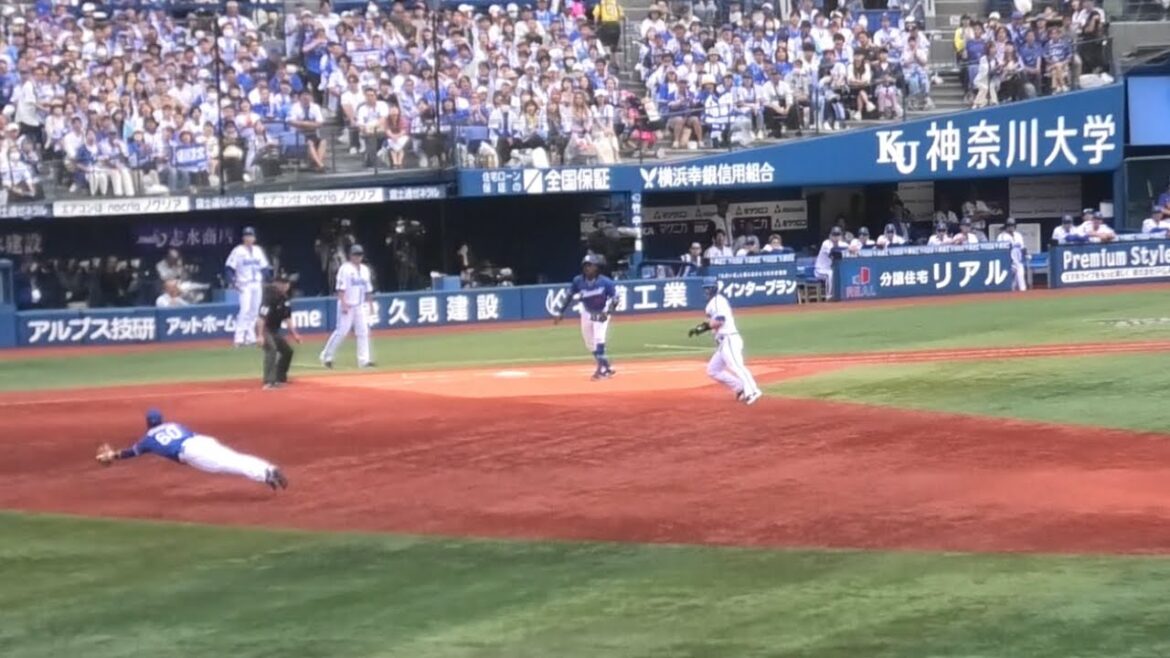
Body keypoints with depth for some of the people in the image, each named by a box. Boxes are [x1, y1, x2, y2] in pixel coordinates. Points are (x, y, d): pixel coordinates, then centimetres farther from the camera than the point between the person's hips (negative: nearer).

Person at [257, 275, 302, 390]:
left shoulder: (284, 299, 3)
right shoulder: (270, 298, -24)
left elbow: (287, 318, 12)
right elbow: (261, 317, -30)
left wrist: (294, 334, 6)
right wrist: (260, 336, -37)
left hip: (275, 331, 10)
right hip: (265, 329, -10)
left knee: (287, 351, 15)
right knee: (271, 349, -29)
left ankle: (280, 378, 29)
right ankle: (269, 382, -37)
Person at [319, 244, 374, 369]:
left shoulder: (365, 269, 12)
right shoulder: (345, 269, -9)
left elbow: (367, 289, 18)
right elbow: (341, 288, -15)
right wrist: (343, 304, -22)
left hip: (360, 306, 7)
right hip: (347, 306, -7)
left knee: (363, 331, 0)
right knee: (342, 331, -9)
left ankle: (364, 360, 0)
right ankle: (326, 356, 2)